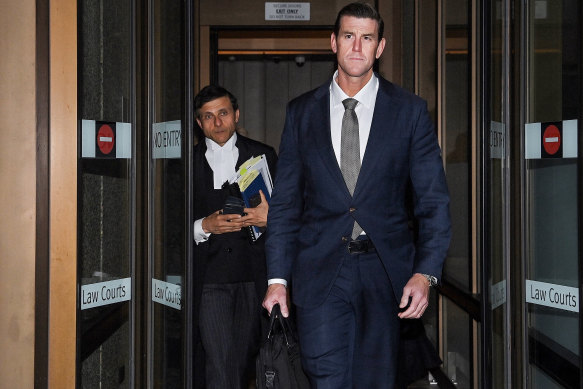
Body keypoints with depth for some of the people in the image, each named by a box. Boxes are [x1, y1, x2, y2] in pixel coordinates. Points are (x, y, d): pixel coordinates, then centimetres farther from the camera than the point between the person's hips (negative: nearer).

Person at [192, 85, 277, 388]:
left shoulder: (263, 155, 10)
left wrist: (270, 218, -14)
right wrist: (204, 226, -13)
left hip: (253, 275, 2)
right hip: (209, 277, -2)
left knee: (244, 360, 10)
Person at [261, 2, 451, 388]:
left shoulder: (410, 110, 3)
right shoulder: (301, 111, 6)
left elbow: (434, 201, 1)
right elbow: (285, 202, 7)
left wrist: (425, 272, -12)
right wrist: (278, 278, 0)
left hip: (386, 271, 0)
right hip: (319, 271, 0)